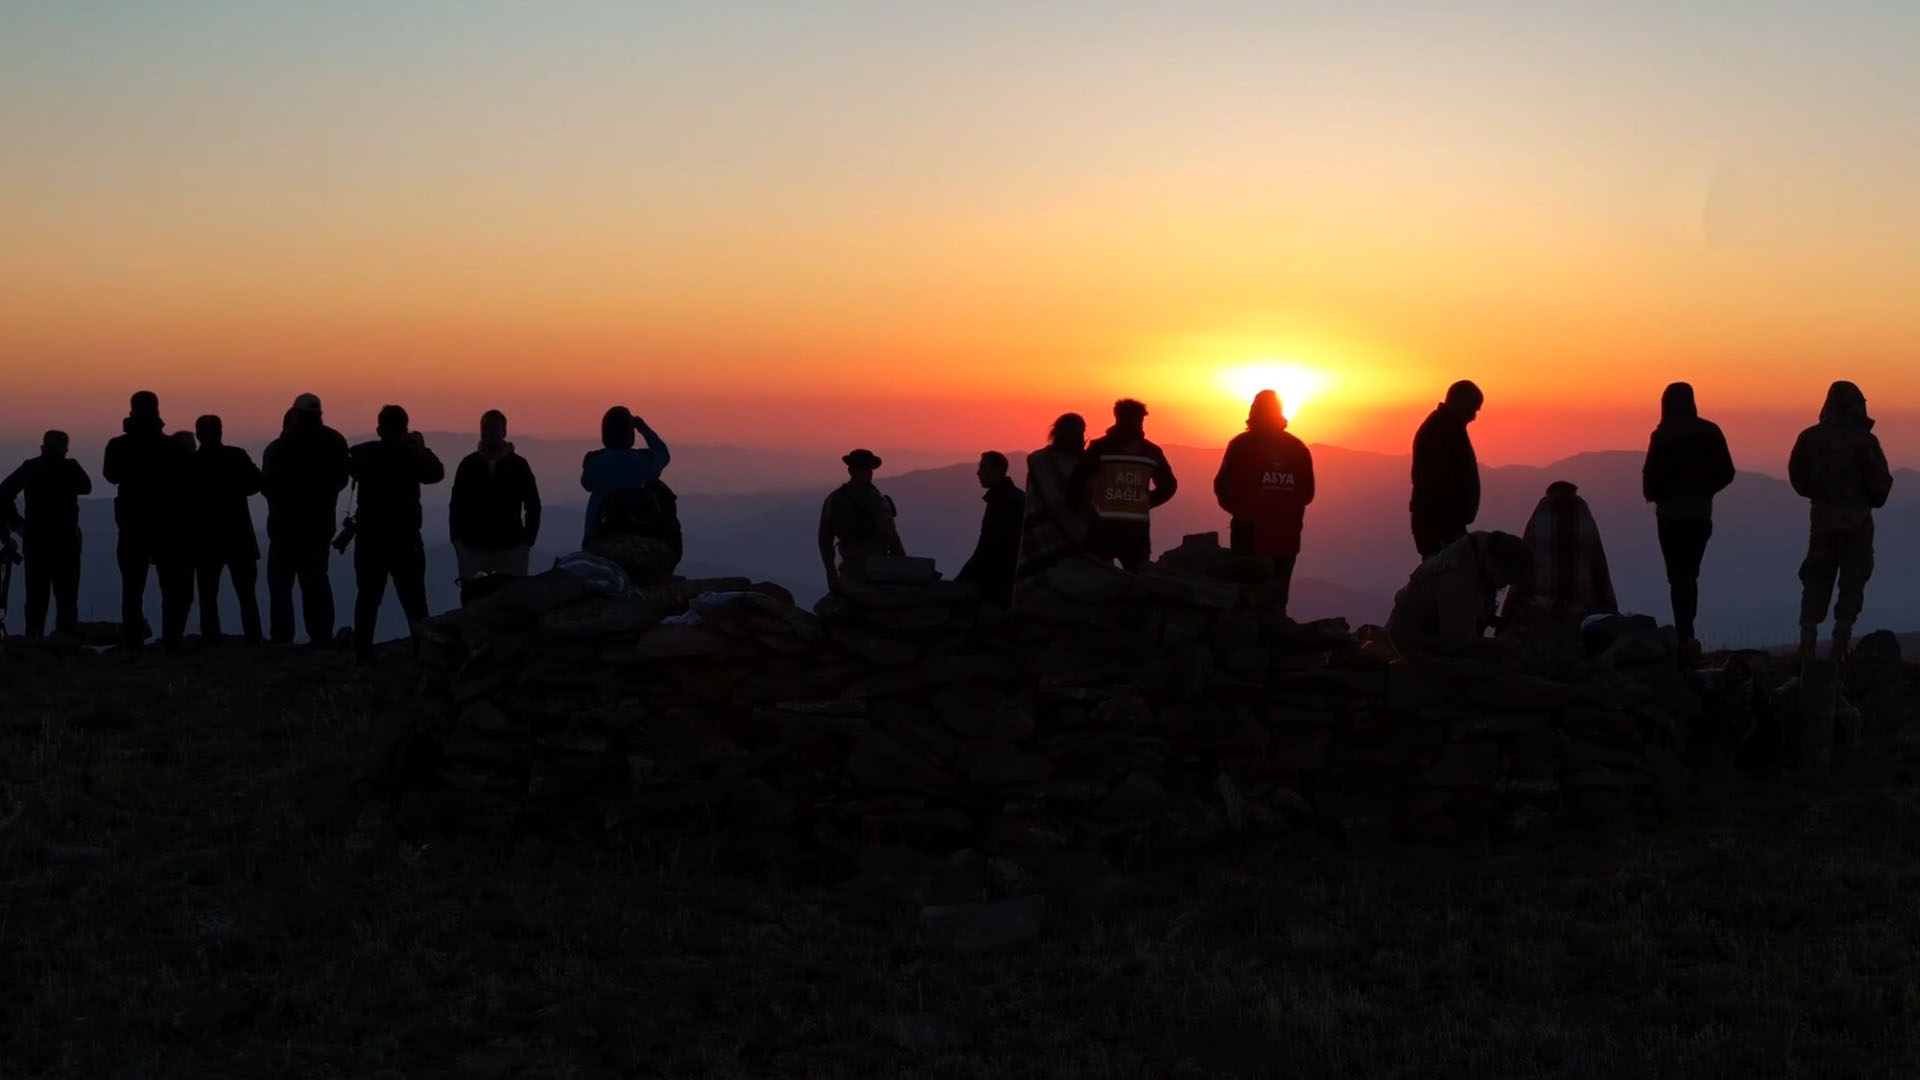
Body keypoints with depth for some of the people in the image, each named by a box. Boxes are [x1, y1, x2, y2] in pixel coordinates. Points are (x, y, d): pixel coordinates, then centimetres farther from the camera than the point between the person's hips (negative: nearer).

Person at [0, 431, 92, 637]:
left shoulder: (29, 467, 3)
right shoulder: (70, 467, -5)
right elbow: (86, 487, 13)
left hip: (35, 539, 3)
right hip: (65, 541, -3)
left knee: (36, 596, 9)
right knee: (66, 595, 0)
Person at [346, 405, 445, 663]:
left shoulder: (362, 454, -1)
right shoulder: (410, 455, -9)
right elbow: (436, 473, 5)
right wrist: (421, 448, 16)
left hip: (369, 537, 2)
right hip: (404, 538, -2)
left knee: (367, 598, 9)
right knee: (414, 601, 0)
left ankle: (363, 654, 5)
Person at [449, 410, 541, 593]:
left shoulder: (518, 465, 3)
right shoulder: (469, 464, 6)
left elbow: (533, 506, 7)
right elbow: (456, 505, 10)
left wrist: (528, 541, -1)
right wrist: (457, 540, 0)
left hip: (511, 549, -1)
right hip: (473, 548, 1)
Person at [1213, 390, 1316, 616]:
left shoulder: (1241, 444, -5)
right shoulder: (1298, 448, 5)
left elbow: (1223, 487, -6)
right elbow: (1307, 493, 7)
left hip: (1250, 532, -3)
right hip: (1286, 535, 3)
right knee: (1277, 599, 9)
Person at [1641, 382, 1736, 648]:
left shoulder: (1662, 437, -10)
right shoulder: (1710, 433, 3)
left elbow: (1650, 476, -12)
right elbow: (1726, 472, 2)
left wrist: (1653, 495, 8)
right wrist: (1702, 490, 15)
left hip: (1672, 513, -4)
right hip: (1700, 512, 4)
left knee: (1678, 575, -1)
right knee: (1689, 573, 15)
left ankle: (1684, 634, -6)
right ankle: (1686, 633, 14)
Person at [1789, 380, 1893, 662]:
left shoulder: (1810, 437, 0)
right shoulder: (1864, 440, -12)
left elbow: (1797, 475, 4)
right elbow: (1879, 481, -12)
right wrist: (1875, 500, 8)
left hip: (1823, 517, 4)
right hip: (1856, 519, -3)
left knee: (1816, 579, 11)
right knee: (1852, 580, 4)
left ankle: (1808, 640, 5)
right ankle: (1841, 641, 0)